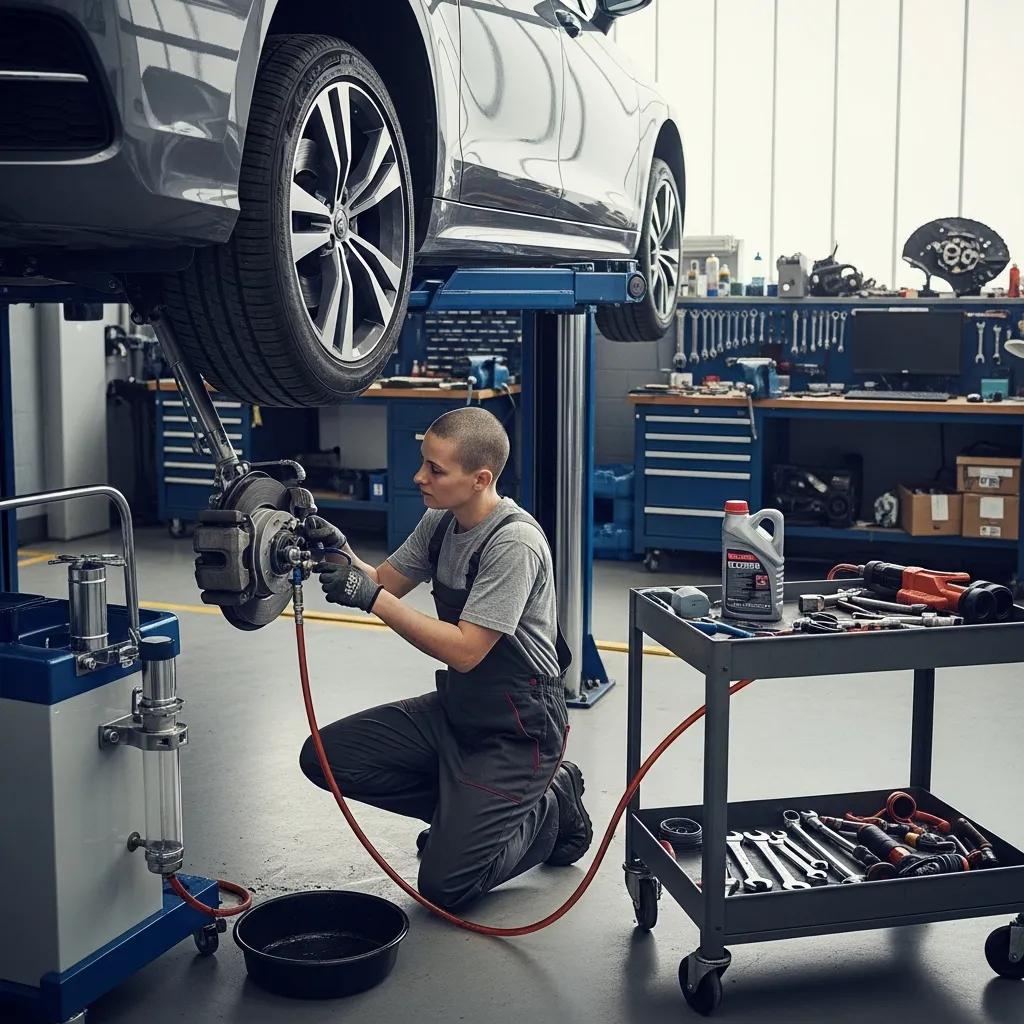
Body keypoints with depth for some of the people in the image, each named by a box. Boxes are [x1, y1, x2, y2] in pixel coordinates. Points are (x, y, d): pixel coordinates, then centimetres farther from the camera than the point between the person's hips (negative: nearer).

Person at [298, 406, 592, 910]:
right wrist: (343, 553, -11)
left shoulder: (514, 543, -24)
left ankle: (551, 807, 13)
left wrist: (371, 597, -28)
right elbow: (385, 582, 10)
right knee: (325, 757, -3)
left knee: (445, 884, -13)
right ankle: (468, 808, 11)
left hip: (518, 727, -8)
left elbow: (465, 651, -26)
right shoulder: (440, 521, 1)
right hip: (455, 706, 8)